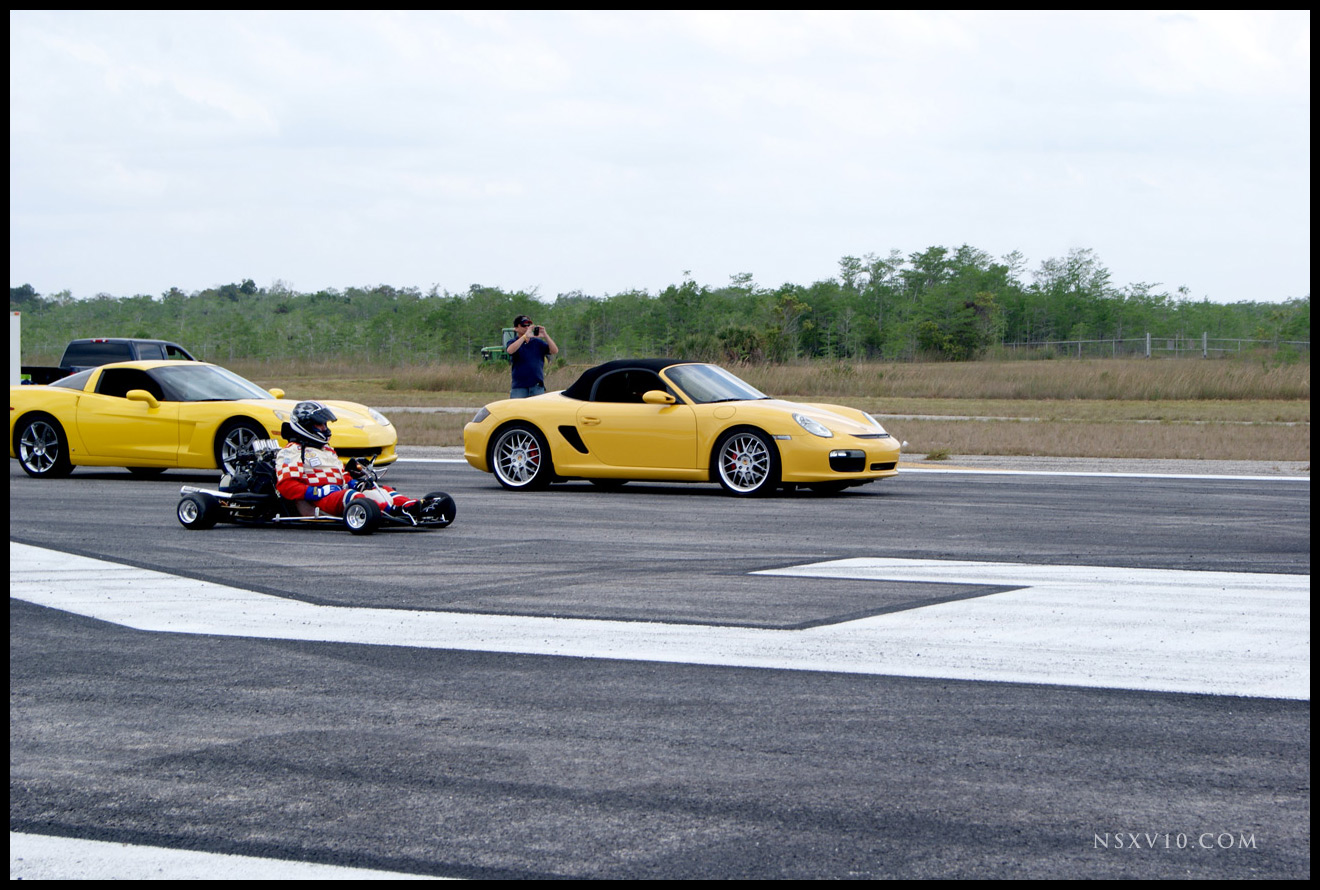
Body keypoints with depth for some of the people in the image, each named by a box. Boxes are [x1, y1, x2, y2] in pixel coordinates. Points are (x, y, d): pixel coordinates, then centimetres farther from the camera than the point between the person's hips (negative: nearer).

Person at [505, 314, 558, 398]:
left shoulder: (538, 342, 10)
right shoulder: (513, 343, 3)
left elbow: (555, 351, 1)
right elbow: (510, 350, -21)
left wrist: (545, 336, -12)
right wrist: (525, 336, -25)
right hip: (519, 387, -2)